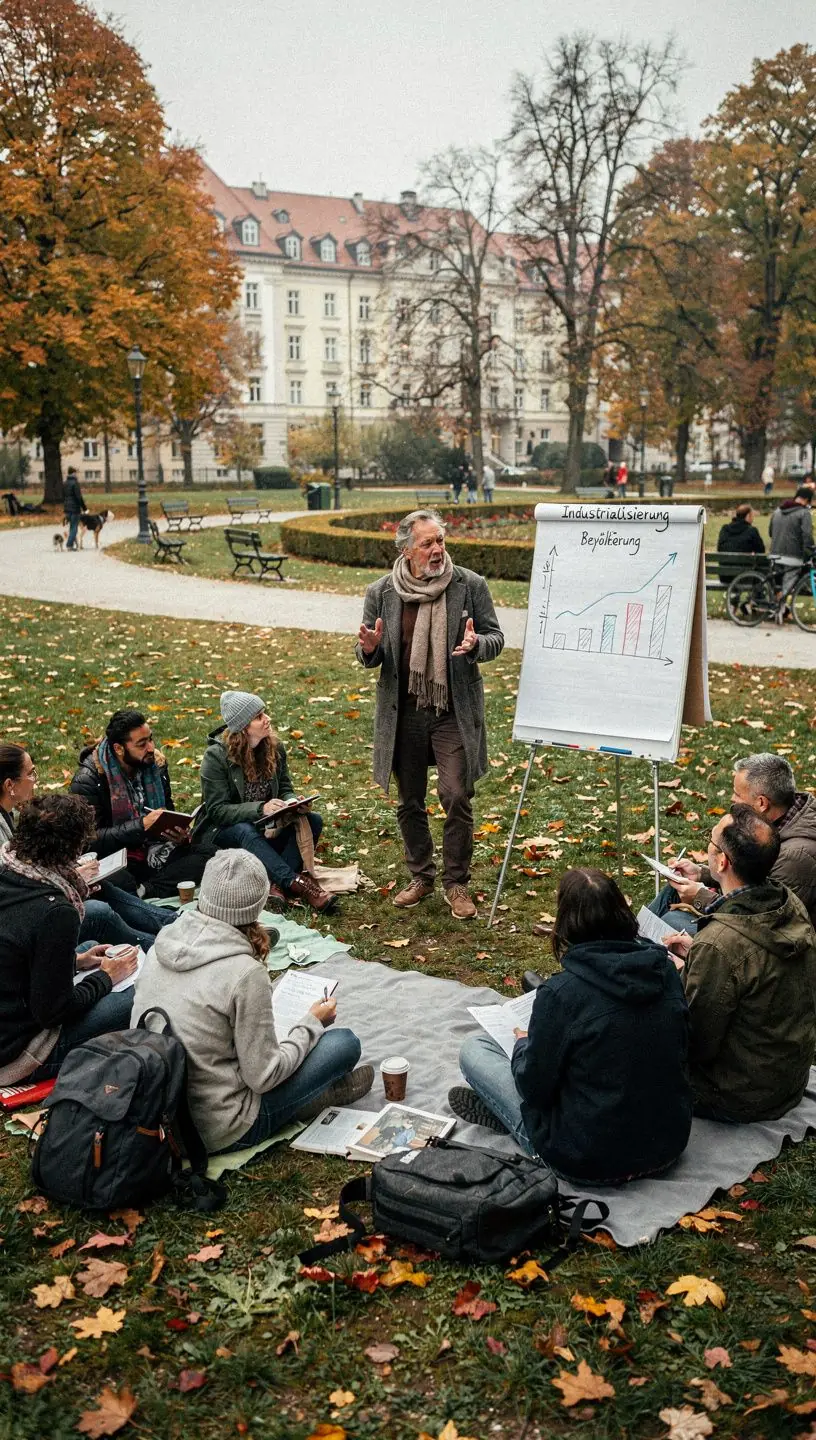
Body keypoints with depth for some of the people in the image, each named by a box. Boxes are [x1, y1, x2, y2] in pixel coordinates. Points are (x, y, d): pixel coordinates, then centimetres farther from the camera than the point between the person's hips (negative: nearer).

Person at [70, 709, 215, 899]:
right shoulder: (88, 780, -11)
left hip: (155, 852, 6)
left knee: (207, 853, -21)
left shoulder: (156, 764, 6)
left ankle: (144, 892, -29)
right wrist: (142, 825, -22)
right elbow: (91, 839, -16)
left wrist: (179, 834, -7)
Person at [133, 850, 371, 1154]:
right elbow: (263, 1077, -17)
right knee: (345, 1043, 3)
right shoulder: (245, 973, -24)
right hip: (214, 1130, -7)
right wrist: (313, 1024, -2)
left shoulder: (163, 944, -5)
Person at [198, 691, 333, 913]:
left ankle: (278, 884, -37)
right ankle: (296, 883, -48)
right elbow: (217, 810, -20)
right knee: (245, 831, -39)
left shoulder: (273, 746, -2)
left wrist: (292, 802, -18)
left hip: (266, 827, 5)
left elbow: (285, 789, 7)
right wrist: (260, 808, -33)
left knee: (313, 821, -19)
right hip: (224, 830, -5)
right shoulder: (216, 755, -18)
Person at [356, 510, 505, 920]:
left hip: (455, 711, -2)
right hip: (403, 712, 2)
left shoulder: (471, 586, -4)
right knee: (409, 803, 12)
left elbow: (496, 637, 3)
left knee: (456, 797, -6)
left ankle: (456, 884, 12)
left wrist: (475, 644, -20)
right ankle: (421, 877, 30)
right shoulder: (381, 593, 0)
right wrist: (368, 649, -17)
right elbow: (370, 659, 8)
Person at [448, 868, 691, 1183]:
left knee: (474, 1047, 7)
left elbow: (534, 1088, -13)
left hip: (589, 1162, -6)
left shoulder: (560, 993, -24)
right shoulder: (665, 970, -7)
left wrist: (522, 1046, 10)